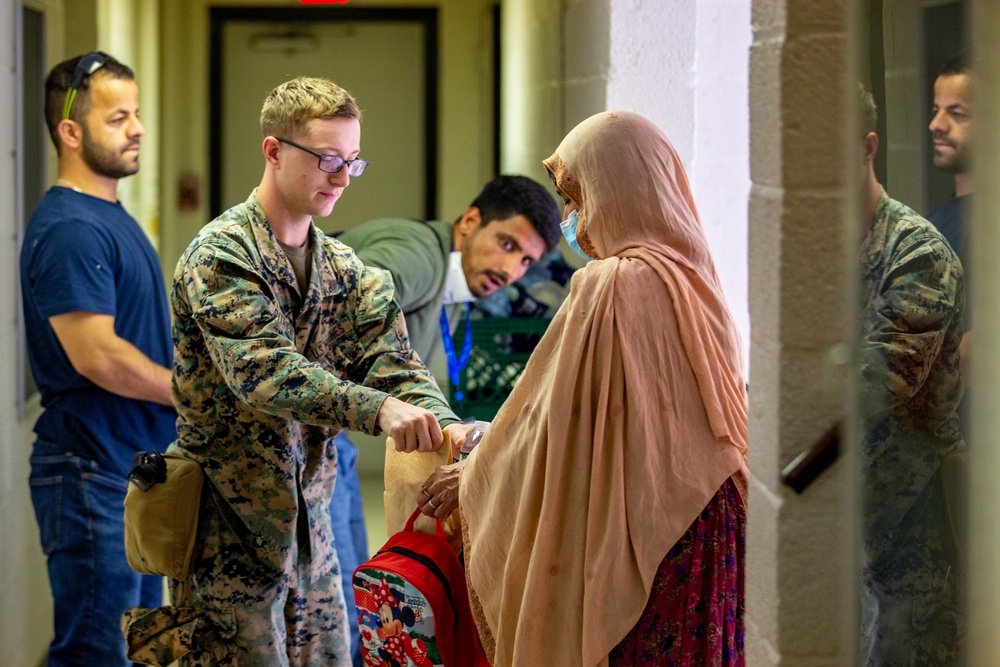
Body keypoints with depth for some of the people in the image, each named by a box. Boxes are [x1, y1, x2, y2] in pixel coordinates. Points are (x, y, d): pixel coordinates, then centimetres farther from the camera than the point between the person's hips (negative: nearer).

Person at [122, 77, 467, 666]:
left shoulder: (345, 271, 10)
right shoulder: (220, 257, -13)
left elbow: (391, 361, -3)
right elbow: (261, 370, -28)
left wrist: (445, 426, -25)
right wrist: (379, 409, -42)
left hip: (309, 520, 7)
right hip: (231, 523, -7)